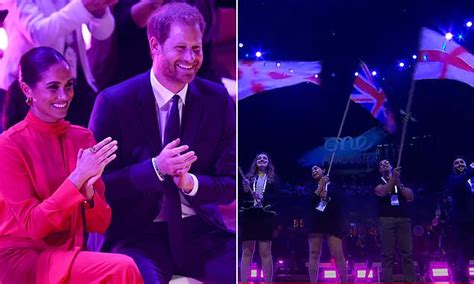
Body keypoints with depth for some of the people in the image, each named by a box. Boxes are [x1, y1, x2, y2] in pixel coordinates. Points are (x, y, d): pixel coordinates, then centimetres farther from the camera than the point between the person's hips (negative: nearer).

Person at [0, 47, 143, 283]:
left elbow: (100, 225, 4)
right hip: (22, 260, -4)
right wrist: (77, 178, -21)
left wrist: (88, 190, -16)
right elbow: (32, 225, -13)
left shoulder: (83, 137, 6)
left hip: (69, 256, 5)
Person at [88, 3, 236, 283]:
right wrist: (155, 168, -22)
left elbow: (230, 185, 5)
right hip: (137, 235, -3)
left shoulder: (218, 100, 2)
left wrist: (192, 183, -16)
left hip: (201, 232, 3)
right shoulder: (114, 102, -5)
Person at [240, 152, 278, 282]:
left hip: (265, 216, -1)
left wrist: (263, 198, -14)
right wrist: (245, 190, -12)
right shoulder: (248, 177, 13)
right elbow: (240, 197, 8)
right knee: (246, 252, 0)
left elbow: (277, 196, 1)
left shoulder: (273, 178, 11)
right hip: (248, 216, 1)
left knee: (265, 251, -3)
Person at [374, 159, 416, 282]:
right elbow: (383, 192, -10)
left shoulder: (401, 181, 20)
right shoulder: (379, 183, 13)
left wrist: (399, 185, -3)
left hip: (403, 219, 2)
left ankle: (411, 279, -3)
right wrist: (393, 178, -15)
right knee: (387, 253, -7)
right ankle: (387, 280, -8)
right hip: (387, 219, -2)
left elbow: (411, 196, 7)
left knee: (407, 251, -3)